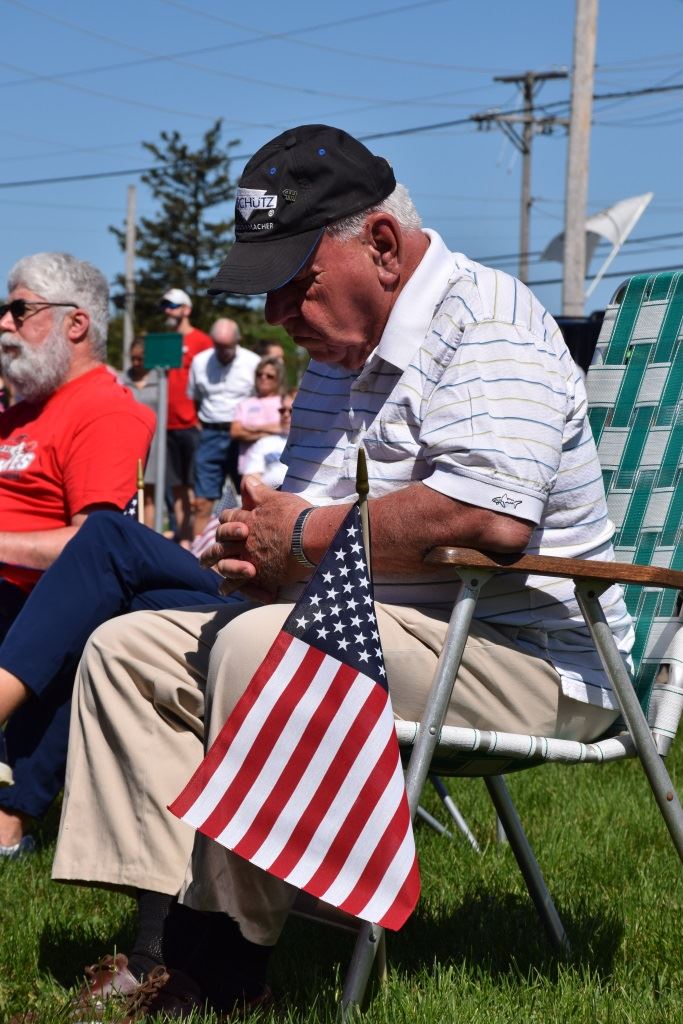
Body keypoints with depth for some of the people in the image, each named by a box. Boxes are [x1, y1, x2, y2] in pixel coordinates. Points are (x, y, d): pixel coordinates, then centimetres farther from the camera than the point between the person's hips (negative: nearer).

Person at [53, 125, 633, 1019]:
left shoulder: (483, 326, -15)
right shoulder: (339, 351, 16)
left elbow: (490, 516, -32)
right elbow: (304, 511, 27)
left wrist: (305, 535, -18)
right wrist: (262, 559, 1)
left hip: (520, 658, -10)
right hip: (355, 631, 10)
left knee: (261, 648, -33)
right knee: (126, 649, 6)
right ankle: (167, 936, -8)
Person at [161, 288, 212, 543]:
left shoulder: (201, 340, -2)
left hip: (192, 425, -6)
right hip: (169, 426, 6)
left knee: (196, 488, -4)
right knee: (177, 487, 7)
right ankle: (183, 539, 10)